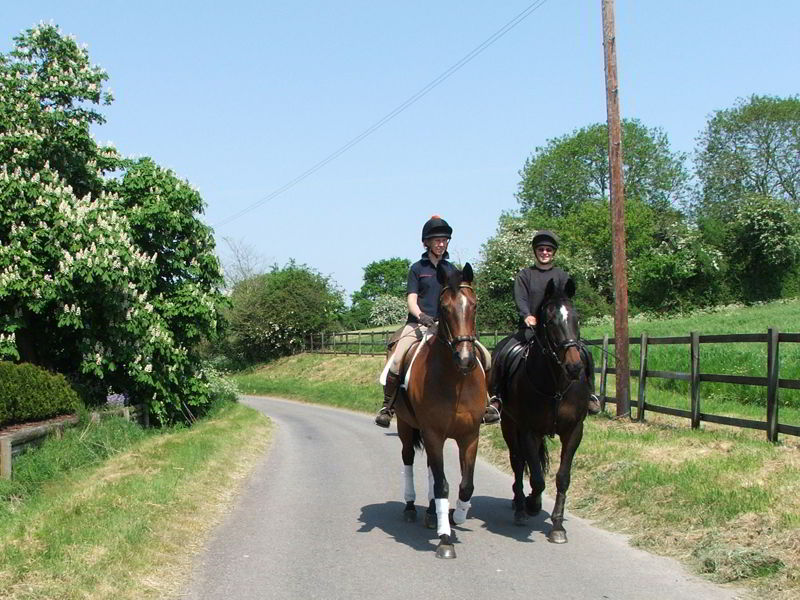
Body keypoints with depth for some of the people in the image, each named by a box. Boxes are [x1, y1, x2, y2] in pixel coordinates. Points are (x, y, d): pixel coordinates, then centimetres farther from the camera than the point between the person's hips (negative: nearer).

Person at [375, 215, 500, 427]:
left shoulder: (451, 269, 15)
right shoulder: (417, 268, 6)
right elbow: (411, 300, -2)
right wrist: (421, 316, -22)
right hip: (419, 324, -3)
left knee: (484, 355, -11)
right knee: (396, 360, -26)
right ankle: (387, 406, -11)